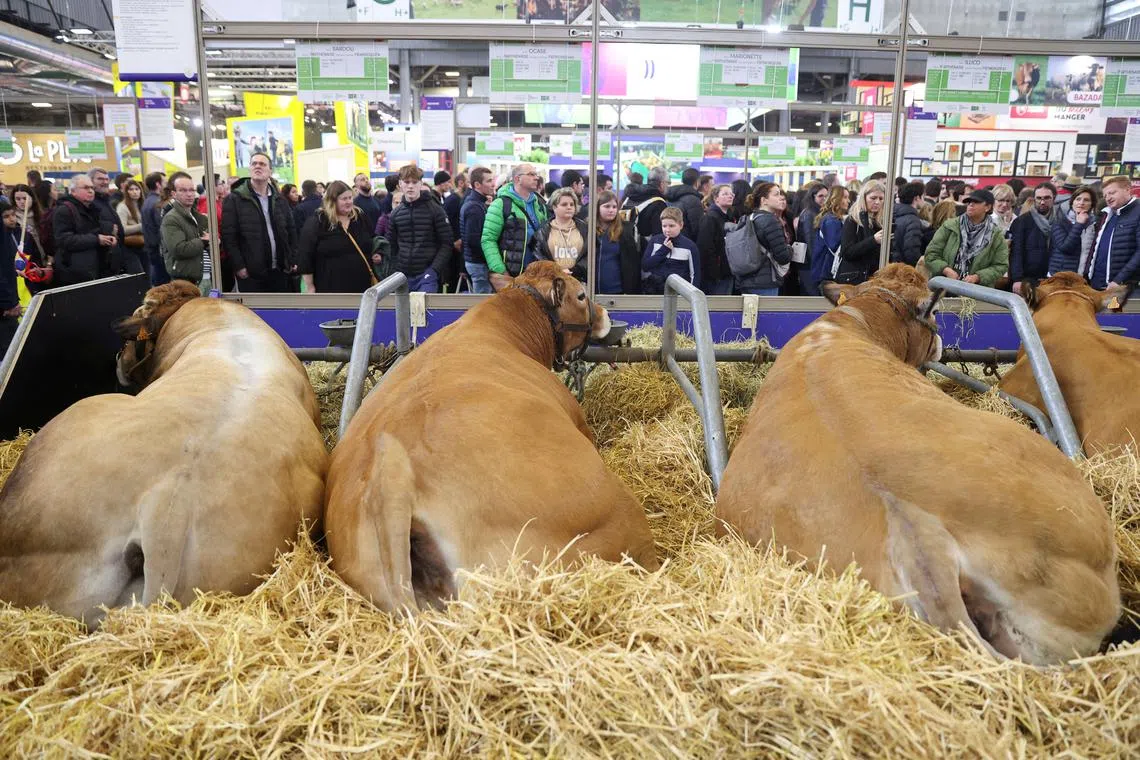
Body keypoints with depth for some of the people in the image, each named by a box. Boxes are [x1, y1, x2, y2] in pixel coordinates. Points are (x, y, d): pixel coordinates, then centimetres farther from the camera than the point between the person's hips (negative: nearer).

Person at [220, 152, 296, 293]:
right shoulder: (234, 199, -5)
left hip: (279, 270, 5)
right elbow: (228, 236, -9)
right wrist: (238, 266, -14)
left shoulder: (278, 199, 12)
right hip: (251, 273, -5)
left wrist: (293, 260, 7)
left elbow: (290, 231, 15)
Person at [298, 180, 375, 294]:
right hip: (331, 288, -5)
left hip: (360, 285, 5)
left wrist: (376, 255, 6)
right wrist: (310, 286, -10)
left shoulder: (360, 217, 9)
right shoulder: (317, 222, -7)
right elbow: (305, 255, -8)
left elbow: (371, 243, 27)